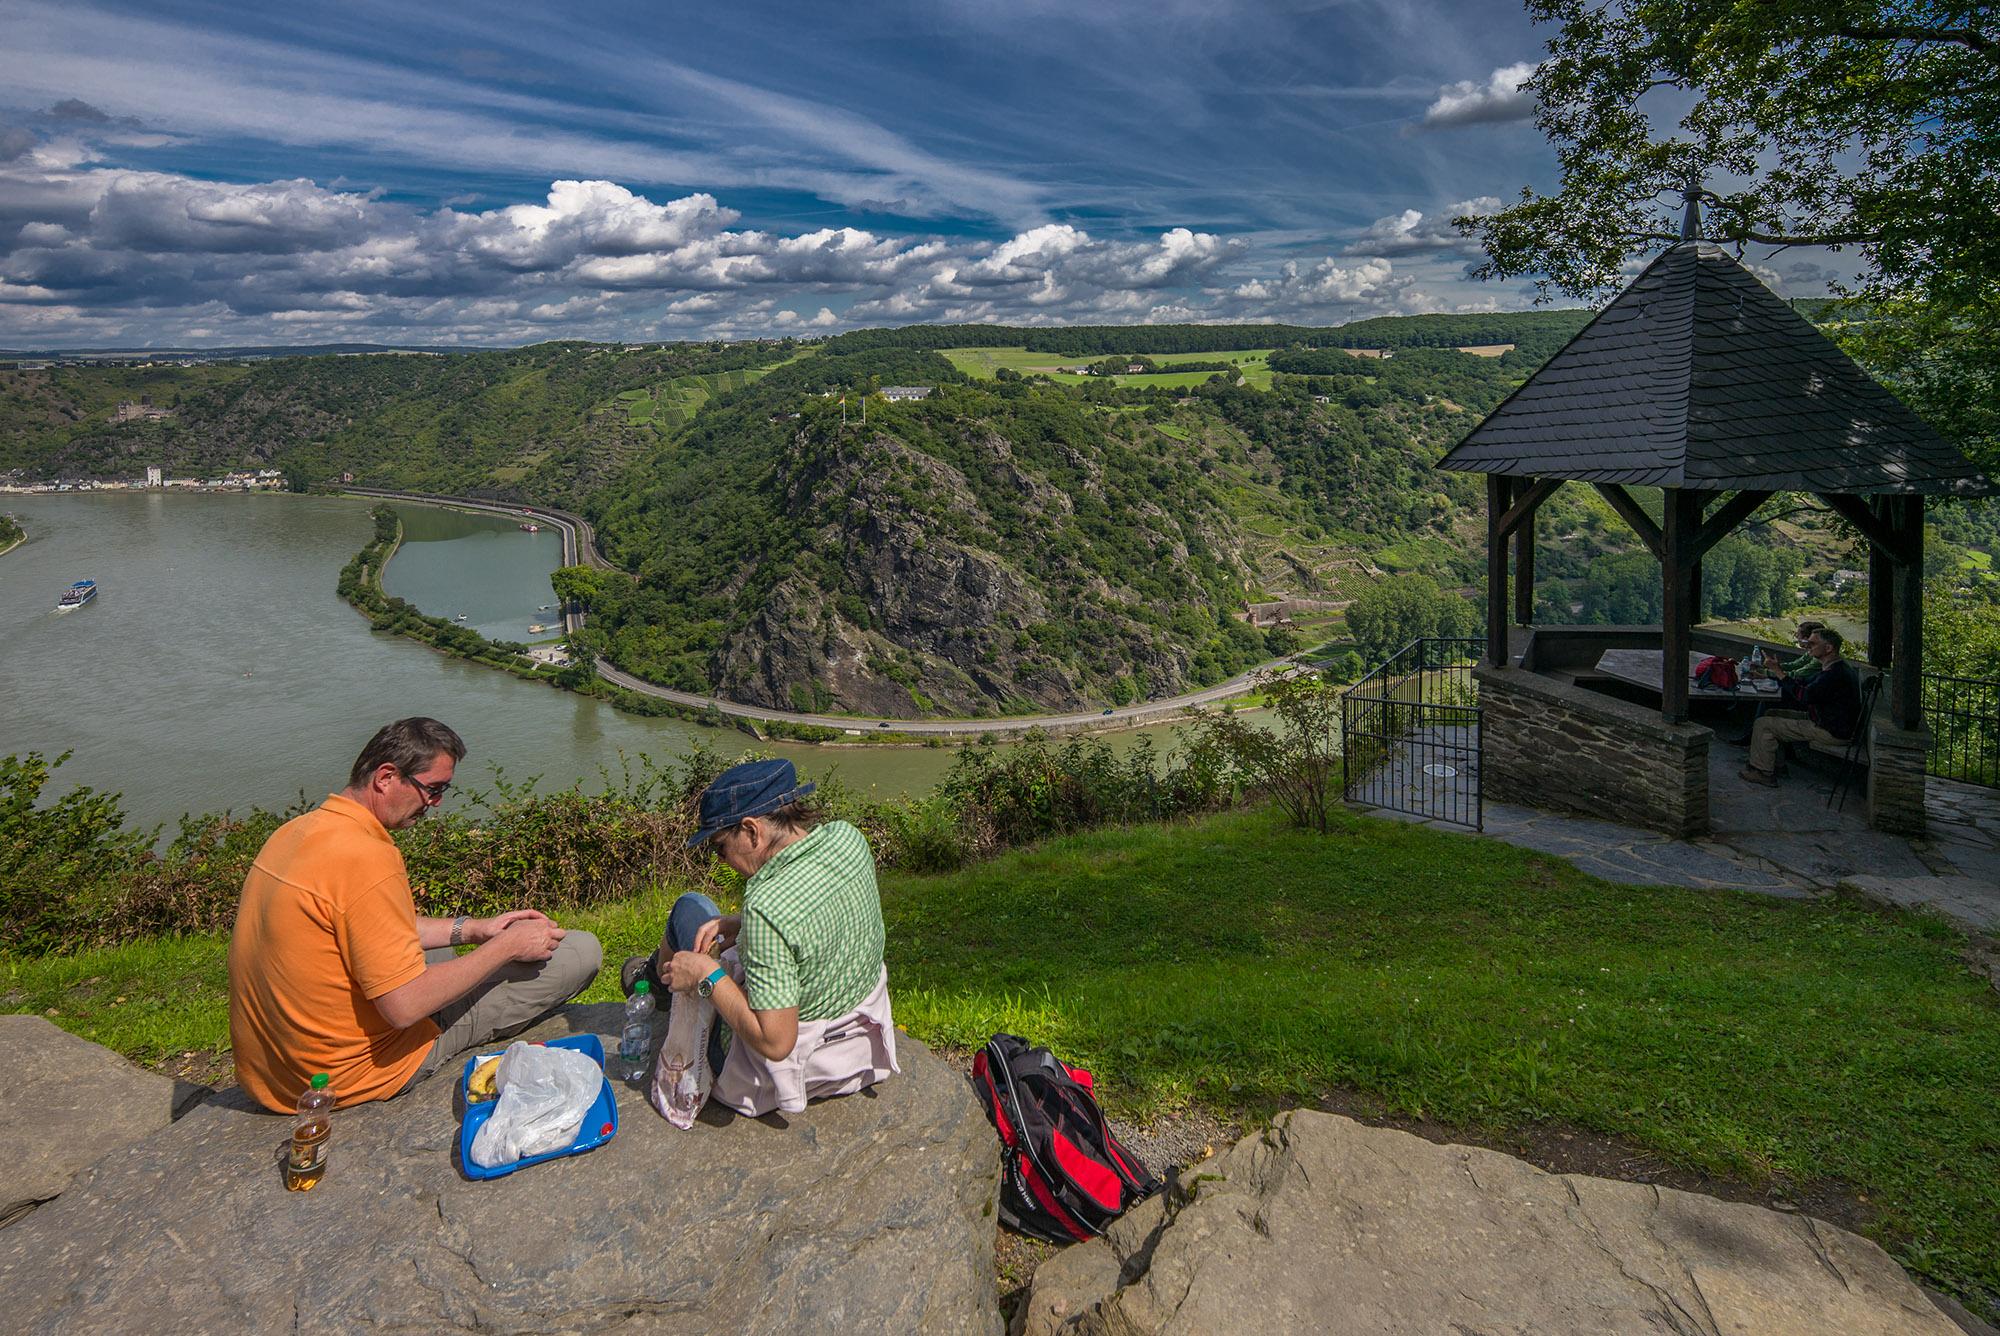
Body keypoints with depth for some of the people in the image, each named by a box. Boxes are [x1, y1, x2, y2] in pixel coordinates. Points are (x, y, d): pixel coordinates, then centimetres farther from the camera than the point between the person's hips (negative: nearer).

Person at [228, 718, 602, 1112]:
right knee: (581, 950, -7)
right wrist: (506, 946, -15)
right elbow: (405, 1005, -27)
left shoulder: (295, 831, 3)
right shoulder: (366, 858, -27)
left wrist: (471, 929, 12)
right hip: (351, 1074, -9)